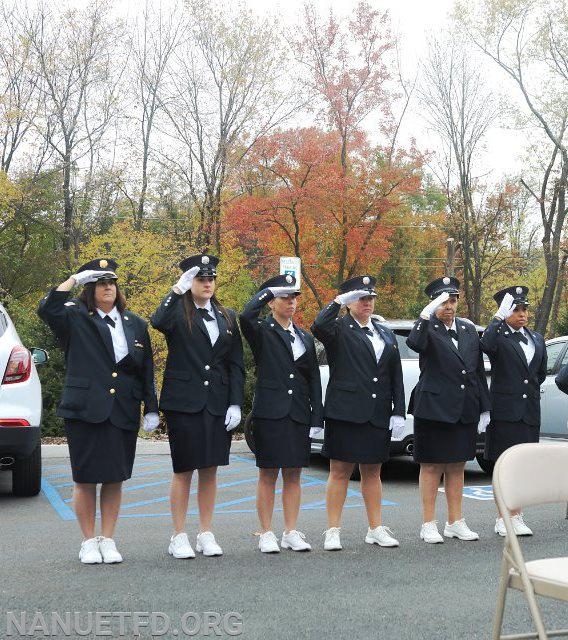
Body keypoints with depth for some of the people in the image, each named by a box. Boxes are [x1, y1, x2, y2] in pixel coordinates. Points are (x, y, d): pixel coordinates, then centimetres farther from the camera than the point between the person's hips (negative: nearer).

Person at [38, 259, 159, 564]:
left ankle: (108, 540, 18)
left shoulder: (135, 324, 12)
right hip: (85, 412, -3)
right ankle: (89, 542, 16)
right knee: (85, 479, 3)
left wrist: (151, 408, 8)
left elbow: (146, 370, 13)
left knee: (115, 479, 7)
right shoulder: (76, 319, 2)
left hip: (123, 413, 3)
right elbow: (47, 310, -19)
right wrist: (74, 279, -15)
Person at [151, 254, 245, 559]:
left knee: (210, 469, 8)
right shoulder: (178, 312, 0)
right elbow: (158, 322, -26)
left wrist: (235, 403, 1)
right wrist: (179, 288, -28)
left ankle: (206, 534, 18)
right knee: (184, 469, 1)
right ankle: (179, 537, 11)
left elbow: (236, 364, 9)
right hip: (184, 401, -4)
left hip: (218, 403, 4)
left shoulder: (227, 316, 12)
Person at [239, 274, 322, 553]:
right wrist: (266, 291, -11)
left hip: (298, 414, 5)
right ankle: (266, 534, 8)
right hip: (270, 412, -4)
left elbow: (314, 380, 13)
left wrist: (316, 417, 5)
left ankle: (291, 533, 16)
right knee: (268, 475, 1)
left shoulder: (304, 337, 14)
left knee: (293, 475, 8)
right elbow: (246, 316, -25)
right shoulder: (262, 332, -1)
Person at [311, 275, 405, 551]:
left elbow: (396, 376, 13)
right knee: (340, 472, 1)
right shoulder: (339, 329, -1)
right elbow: (319, 327, -26)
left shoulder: (386, 333, 15)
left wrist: (398, 412, 6)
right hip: (346, 412, -5)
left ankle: (376, 529, 21)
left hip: (377, 414, 5)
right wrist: (339, 301, -21)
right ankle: (333, 531, 7)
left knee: (372, 472, 13)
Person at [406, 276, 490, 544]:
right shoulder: (427, 328, -4)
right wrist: (427, 313, -37)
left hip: (465, 410, 5)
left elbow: (479, 370, 14)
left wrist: (484, 407, 13)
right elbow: (414, 343, -28)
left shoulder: (469, 329, 11)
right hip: (434, 408, -5)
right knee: (431, 467, 3)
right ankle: (428, 525, 10)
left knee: (457, 466, 12)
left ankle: (455, 523, 21)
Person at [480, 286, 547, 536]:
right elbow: (486, 346, -28)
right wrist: (498, 317, -25)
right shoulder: (498, 336, -3)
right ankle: (503, 518, 4)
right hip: (505, 411, -5)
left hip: (530, 411, 5)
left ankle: (516, 516, 15)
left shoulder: (537, 339, 14)